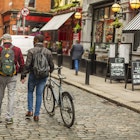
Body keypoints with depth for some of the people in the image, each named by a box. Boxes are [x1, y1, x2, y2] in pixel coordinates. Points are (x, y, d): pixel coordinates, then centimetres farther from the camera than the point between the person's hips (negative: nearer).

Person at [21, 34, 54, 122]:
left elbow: (27, 65, -16)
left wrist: (23, 76, -10)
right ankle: (36, 115, 12)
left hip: (33, 75, -2)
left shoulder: (31, 51, -10)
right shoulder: (48, 52, -1)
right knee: (39, 95, 10)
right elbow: (52, 65, 3)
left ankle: (30, 110, 12)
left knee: (30, 92, 20)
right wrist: (50, 71, 24)